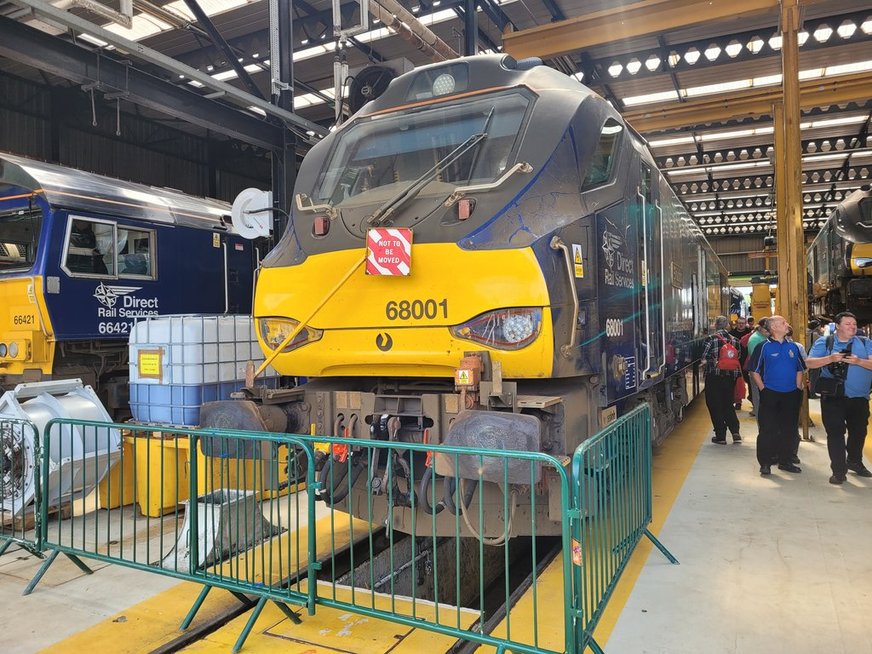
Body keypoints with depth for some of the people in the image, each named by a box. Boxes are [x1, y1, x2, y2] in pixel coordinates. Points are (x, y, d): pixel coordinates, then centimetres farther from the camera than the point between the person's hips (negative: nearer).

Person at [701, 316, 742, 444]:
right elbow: (738, 357, 8)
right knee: (728, 404, 17)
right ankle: (735, 432, 5)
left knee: (715, 406, 5)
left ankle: (720, 436, 7)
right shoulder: (734, 340, 4)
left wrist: (705, 364, 9)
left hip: (714, 377, -5)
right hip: (730, 376, 5)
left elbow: (705, 359, -12)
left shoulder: (711, 339, -11)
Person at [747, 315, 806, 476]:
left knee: (789, 430, 11)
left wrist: (798, 387, 8)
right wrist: (763, 389, -9)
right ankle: (765, 463, 5)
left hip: (791, 395, 5)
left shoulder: (793, 346, 8)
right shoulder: (763, 347, -6)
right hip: (770, 395, -5)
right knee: (768, 430, -3)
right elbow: (754, 371, -5)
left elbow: (800, 369, 17)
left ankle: (786, 461, 24)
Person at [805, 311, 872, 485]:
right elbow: (810, 363, -7)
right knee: (835, 432, -2)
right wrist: (830, 358, -21)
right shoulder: (824, 342, 1)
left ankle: (855, 462, 40)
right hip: (833, 397, -3)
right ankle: (839, 470, 6)